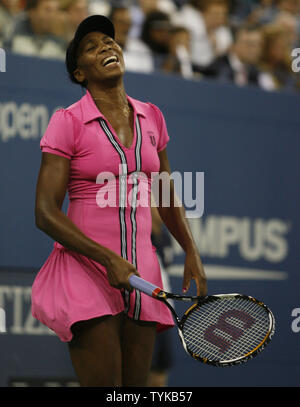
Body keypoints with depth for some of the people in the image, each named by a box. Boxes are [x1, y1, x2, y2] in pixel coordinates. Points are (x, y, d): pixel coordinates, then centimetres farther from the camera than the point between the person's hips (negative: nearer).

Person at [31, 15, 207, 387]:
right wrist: (108, 259, -20)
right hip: (84, 269, -5)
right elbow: (45, 213, -11)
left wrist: (191, 252, 9)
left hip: (140, 270, 5)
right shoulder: (68, 122, -6)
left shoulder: (151, 117, 10)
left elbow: (167, 198, 23)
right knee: (104, 389, -12)